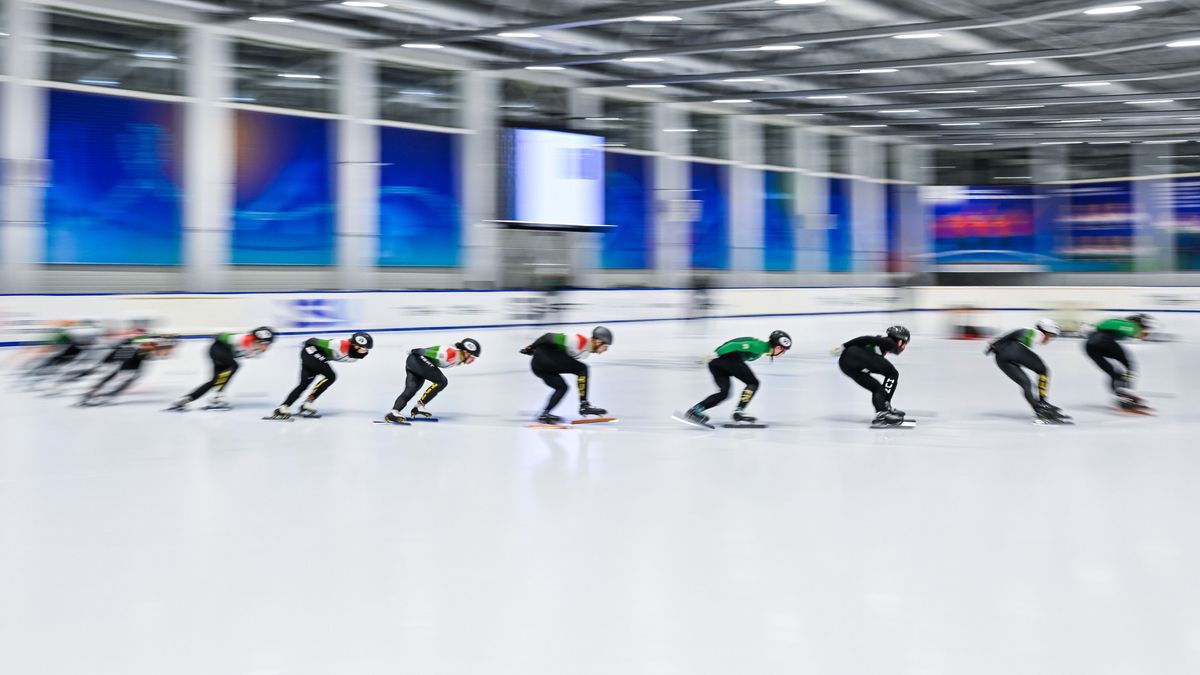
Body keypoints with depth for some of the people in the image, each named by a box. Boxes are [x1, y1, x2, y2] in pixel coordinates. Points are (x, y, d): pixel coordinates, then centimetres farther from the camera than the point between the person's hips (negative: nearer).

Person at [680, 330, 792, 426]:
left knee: (723, 392, 10)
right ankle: (738, 412, -5)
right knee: (753, 383, -1)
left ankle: (694, 411, 2)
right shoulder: (761, 346, -6)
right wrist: (715, 354, -17)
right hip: (728, 357, -9)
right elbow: (736, 345, -15)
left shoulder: (760, 346, 24)